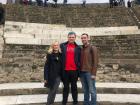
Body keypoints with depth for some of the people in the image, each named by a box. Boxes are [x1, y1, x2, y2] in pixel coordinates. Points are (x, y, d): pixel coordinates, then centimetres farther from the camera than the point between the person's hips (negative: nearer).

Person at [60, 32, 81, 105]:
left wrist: (79, 70, 2)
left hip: (74, 70, 0)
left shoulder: (78, 48, 6)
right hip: (65, 70, 0)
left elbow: (79, 60, 6)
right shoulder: (62, 46, 6)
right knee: (66, 87, 9)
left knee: (74, 87, 11)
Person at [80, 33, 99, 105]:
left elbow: (95, 61, -8)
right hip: (82, 72, 5)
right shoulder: (81, 49, 14)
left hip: (89, 72, -5)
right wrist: (79, 72, 9)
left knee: (92, 90, -1)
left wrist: (93, 73, -14)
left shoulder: (93, 48, -2)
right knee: (85, 90, 12)